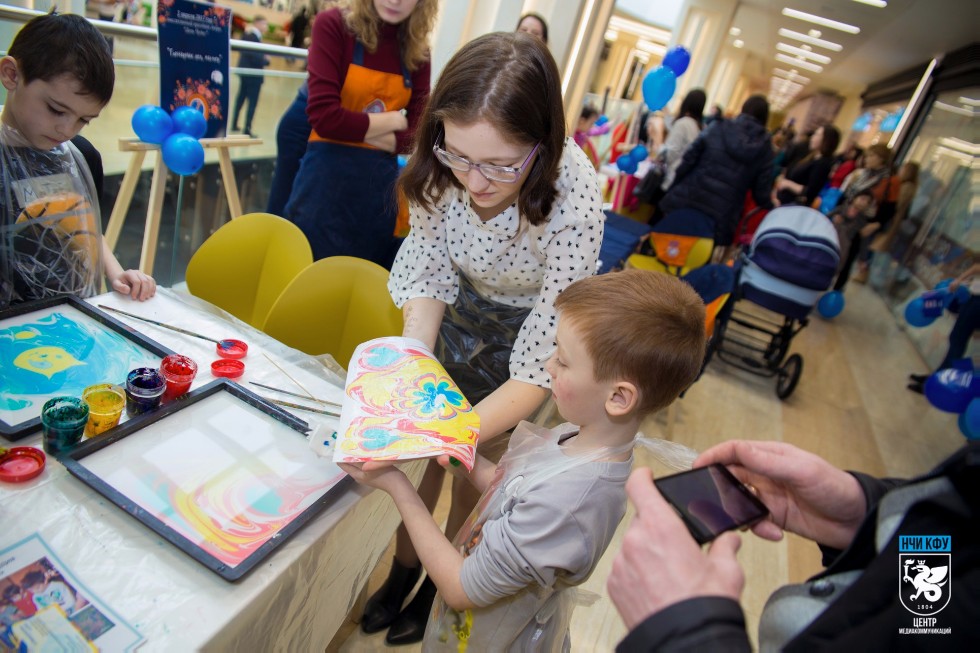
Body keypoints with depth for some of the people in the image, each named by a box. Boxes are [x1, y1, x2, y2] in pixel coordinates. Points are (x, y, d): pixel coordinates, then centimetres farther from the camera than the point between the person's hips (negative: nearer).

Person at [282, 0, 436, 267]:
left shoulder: (418, 51, 4)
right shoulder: (333, 25, -6)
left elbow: (415, 137, -3)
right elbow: (324, 117, -16)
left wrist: (354, 130, -13)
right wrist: (393, 120, -8)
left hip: (381, 183, 4)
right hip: (328, 178, -3)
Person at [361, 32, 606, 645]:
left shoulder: (573, 202, -36)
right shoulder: (442, 164, -24)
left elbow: (539, 364, -31)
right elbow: (427, 271, -12)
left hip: (527, 335, -3)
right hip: (459, 315, 3)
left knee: (473, 478, 11)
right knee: (424, 458, 14)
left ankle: (438, 593, 43)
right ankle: (400, 576, 43)